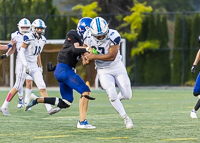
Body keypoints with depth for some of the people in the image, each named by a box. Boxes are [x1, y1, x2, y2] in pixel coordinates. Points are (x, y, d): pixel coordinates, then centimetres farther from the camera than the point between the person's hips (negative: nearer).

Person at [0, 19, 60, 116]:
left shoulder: (42, 40, 7)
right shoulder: (28, 37, -14)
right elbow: (21, 52, -15)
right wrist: (25, 64, -25)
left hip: (34, 66, 6)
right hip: (25, 65, -6)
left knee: (42, 87, -5)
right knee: (17, 87, 0)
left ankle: (49, 109, -10)